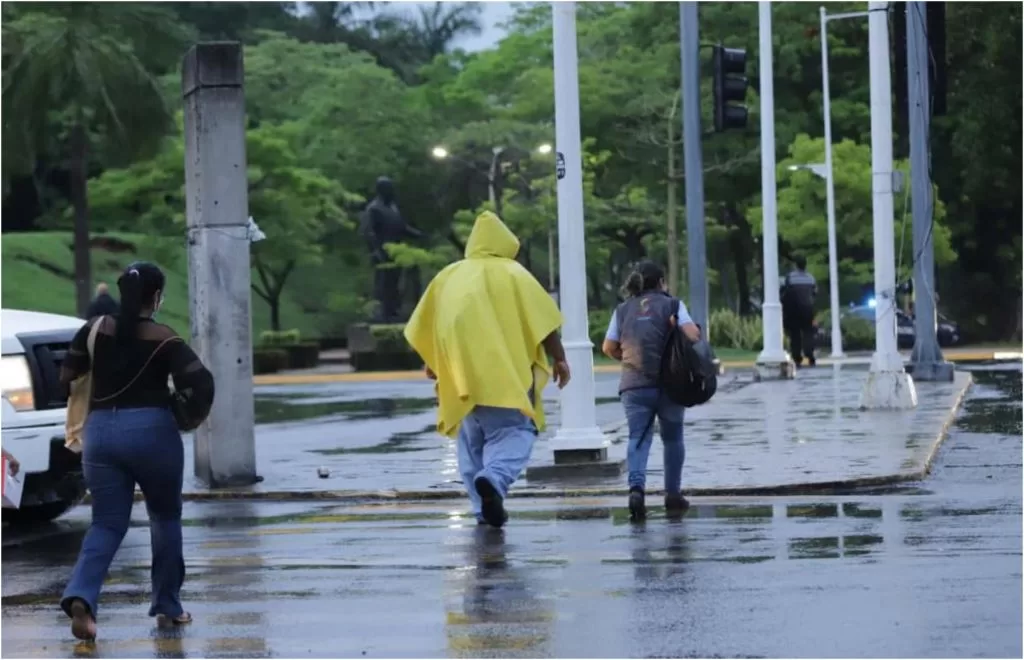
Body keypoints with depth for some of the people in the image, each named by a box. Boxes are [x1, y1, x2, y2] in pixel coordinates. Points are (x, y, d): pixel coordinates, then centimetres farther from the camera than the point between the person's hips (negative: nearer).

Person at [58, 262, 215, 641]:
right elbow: (202, 383, -14)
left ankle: (81, 597, -20)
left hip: (100, 431, 3)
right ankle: (167, 605, 22)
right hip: (151, 429, -3)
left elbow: (66, 375, 10)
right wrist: (194, 413, 6)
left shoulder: (96, 329, 4)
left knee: (107, 523, 5)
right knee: (165, 516, 17)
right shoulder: (165, 340, -5)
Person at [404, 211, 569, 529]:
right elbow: (544, 321, -5)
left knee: (472, 443, 14)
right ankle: (494, 479, -31)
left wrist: (432, 362, 31)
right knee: (513, 432, -3)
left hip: (462, 375, 4)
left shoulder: (449, 276, 14)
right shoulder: (513, 273, 3)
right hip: (505, 374, -4)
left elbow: (423, 327, 17)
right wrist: (559, 359, 0)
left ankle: (484, 509, 8)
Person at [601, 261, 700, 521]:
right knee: (672, 438, 15)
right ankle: (673, 495, 18)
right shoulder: (671, 304, 3)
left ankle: (636, 487, -28)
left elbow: (608, 348, 10)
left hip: (633, 384, 1)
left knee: (638, 438, -4)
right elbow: (693, 335, -10)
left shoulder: (623, 309, 11)